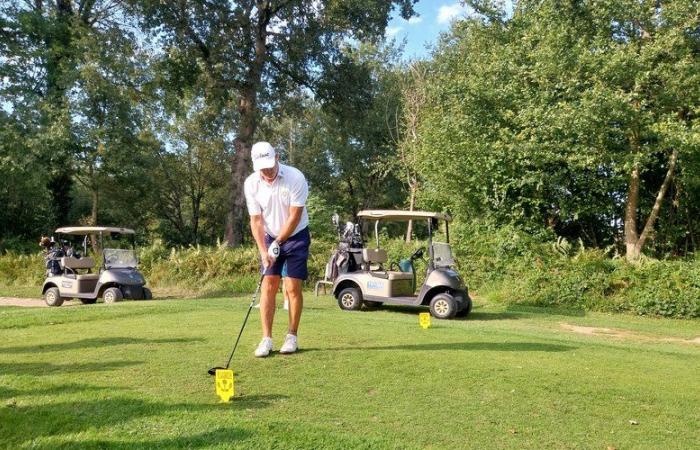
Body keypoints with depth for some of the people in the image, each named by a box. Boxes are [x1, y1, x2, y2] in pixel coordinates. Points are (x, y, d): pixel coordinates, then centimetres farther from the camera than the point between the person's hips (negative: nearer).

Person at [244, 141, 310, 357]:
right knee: (268, 286, -4)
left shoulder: (295, 178, -21)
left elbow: (295, 217, -18)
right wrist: (263, 250, -18)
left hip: (296, 236, -3)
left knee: (293, 287, -5)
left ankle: (292, 336, 7)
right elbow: (256, 220, -8)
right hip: (270, 237, 3)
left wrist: (277, 243, -19)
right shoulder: (251, 183, -11)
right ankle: (266, 339, -1)